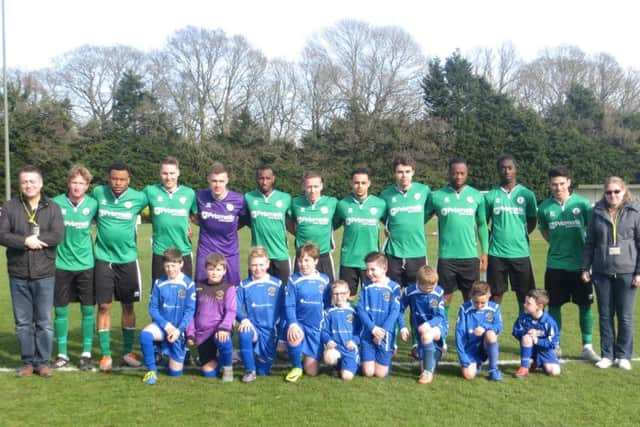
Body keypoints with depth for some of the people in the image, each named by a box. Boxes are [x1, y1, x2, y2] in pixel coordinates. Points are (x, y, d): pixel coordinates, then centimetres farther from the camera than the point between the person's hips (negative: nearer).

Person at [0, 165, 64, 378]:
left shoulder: (52, 208, 1)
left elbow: (57, 235, -11)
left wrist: (34, 239, -16)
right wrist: (25, 241, -18)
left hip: (44, 275, -1)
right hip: (18, 275, 1)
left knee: (44, 322, 5)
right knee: (23, 322, 9)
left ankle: (42, 362, 16)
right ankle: (28, 362, 20)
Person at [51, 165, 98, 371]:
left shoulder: (93, 204, -5)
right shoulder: (56, 203, -8)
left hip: (86, 264, 0)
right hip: (61, 265, 0)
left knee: (88, 309, 3)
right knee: (60, 310, 6)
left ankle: (86, 353, 15)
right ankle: (62, 354, 20)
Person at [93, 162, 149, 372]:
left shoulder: (138, 197, -7)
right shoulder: (98, 193, -3)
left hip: (128, 259, 0)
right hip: (103, 258, 0)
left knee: (128, 306, 8)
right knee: (104, 306, 0)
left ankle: (128, 352, 20)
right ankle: (105, 354, 10)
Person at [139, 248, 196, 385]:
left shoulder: (188, 284, -9)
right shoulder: (159, 283, -3)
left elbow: (190, 310, -9)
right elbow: (152, 308, -1)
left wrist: (178, 330, -17)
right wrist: (166, 325, -13)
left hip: (179, 329, -1)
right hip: (162, 325, 1)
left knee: (175, 372, 2)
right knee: (145, 334, -34)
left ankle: (182, 352, 37)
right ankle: (151, 370, -14)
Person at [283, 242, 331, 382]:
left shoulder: (324, 280, 1)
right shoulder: (293, 280, -5)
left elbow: (328, 306, 9)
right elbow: (289, 306, -10)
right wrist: (292, 324, -26)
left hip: (316, 328, 2)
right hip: (298, 323, -2)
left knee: (312, 371, -2)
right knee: (293, 338, -39)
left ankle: (307, 356, 35)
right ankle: (296, 367, -8)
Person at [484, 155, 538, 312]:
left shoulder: (527, 194, 3)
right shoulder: (490, 196, 2)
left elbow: (532, 222, 11)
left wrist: (520, 236, 3)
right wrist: (492, 240, 0)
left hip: (520, 252, 1)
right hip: (496, 253, 0)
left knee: (524, 296, 7)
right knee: (495, 295, 7)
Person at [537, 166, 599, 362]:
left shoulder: (582, 204, -5)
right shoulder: (545, 207, -2)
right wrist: (557, 244, 3)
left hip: (580, 264, -1)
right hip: (555, 265, 1)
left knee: (585, 305, 5)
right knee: (554, 306, 7)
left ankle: (587, 347, 17)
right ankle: (555, 346, 21)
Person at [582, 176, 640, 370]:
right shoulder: (597, 213, 5)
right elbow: (589, 243, 9)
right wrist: (585, 268, 5)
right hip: (602, 272, 2)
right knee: (605, 315, 8)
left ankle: (624, 355, 18)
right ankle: (607, 354, 18)